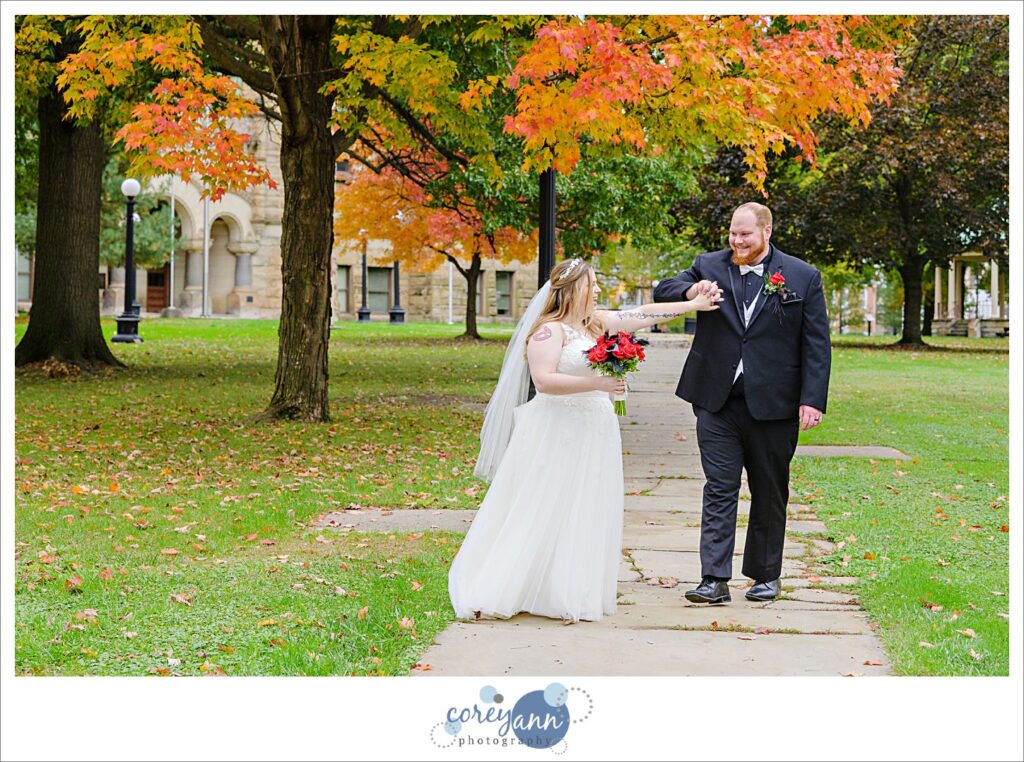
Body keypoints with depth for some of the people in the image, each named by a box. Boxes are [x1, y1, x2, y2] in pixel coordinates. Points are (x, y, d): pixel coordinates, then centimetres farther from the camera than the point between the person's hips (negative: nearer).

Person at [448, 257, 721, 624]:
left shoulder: (597, 323, 12)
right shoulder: (549, 329, -12)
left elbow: (644, 315, 15)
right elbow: (543, 380, -22)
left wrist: (693, 304, 16)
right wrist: (596, 383, -25)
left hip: (594, 434, 8)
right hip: (556, 433, -8)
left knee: (586, 514, 8)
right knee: (543, 513, -6)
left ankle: (573, 594, 14)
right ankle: (497, 592, 1)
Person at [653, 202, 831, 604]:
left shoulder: (803, 277, 1)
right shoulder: (709, 266, 6)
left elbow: (817, 345, -1)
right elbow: (662, 292, 1)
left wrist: (812, 400, -9)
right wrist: (690, 290, -21)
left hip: (772, 405, -1)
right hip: (717, 402, 1)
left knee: (770, 493, 11)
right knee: (719, 489, -3)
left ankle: (766, 575, 24)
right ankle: (714, 579, -3)